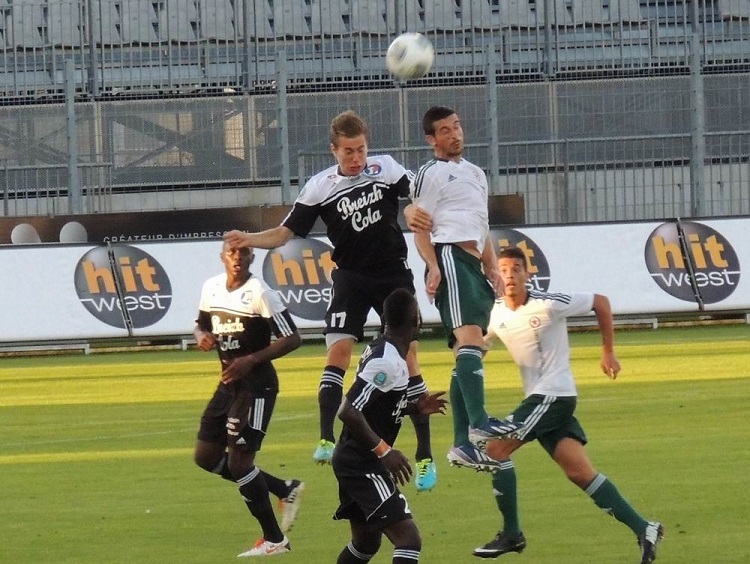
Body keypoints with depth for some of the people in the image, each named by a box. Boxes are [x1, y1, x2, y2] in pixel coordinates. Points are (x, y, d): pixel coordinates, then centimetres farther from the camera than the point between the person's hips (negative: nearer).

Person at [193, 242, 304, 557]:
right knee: (206, 457, 9)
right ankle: (285, 490, 21)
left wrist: (251, 360, -26)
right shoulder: (211, 288, 5)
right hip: (228, 383, 8)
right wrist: (202, 336, -4)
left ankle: (274, 539, 4)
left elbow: (292, 339, -17)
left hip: (256, 384, -8)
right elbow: (202, 324, 21)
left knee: (239, 461, -10)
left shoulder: (259, 293, -17)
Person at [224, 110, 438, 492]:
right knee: (338, 350, -18)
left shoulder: (386, 169, -5)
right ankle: (327, 441, -18)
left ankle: (425, 457, 1)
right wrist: (248, 240, -23)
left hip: (393, 273, 0)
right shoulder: (319, 188, -7)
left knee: (408, 356, -3)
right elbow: (284, 233, -7)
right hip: (351, 276, 0)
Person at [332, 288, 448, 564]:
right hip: (363, 465, -10)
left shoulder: (379, 350, 8)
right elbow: (349, 412, -28)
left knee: (367, 541, 23)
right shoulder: (387, 362, -21)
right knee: (408, 538, -16)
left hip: (353, 460, 10)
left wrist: (415, 407, 12)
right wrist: (384, 451, -24)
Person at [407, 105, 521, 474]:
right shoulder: (431, 174, 3)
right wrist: (433, 266, -19)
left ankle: (462, 445, 10)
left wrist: (493, 270, 23)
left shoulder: (475, 173, 27)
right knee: (470, 337, -25)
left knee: (468, 350, 8)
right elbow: (420, 226, -5)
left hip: (474, 264, 9)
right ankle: (479, 423, -39)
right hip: (450, 257, -9)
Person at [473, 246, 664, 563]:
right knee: (580, 472, -2)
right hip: (537, 397, 7)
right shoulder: (496, 315, 6)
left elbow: (600, 302, -4)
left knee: (495, 448, -13)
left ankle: (511, 534, -3)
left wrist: (608, 352, 2)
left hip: (553, 394, -7)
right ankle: (643, 530, -2)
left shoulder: (547, 305, -13)